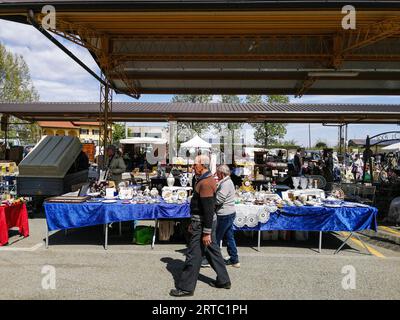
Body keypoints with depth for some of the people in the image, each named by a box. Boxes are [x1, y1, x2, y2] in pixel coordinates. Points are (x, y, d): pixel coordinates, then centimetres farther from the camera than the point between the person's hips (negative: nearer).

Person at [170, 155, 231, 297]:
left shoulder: (205, 183, -22)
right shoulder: (208, 179, 11)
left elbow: (208, 210, -25)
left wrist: (206, 232, -23)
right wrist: (194, 222, 22)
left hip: (203, 223, -10)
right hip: (207, 221, 10)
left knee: (193, 256, 0)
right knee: (213, 251, 18)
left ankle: (186, 287, 12)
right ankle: (223, 280, 31)